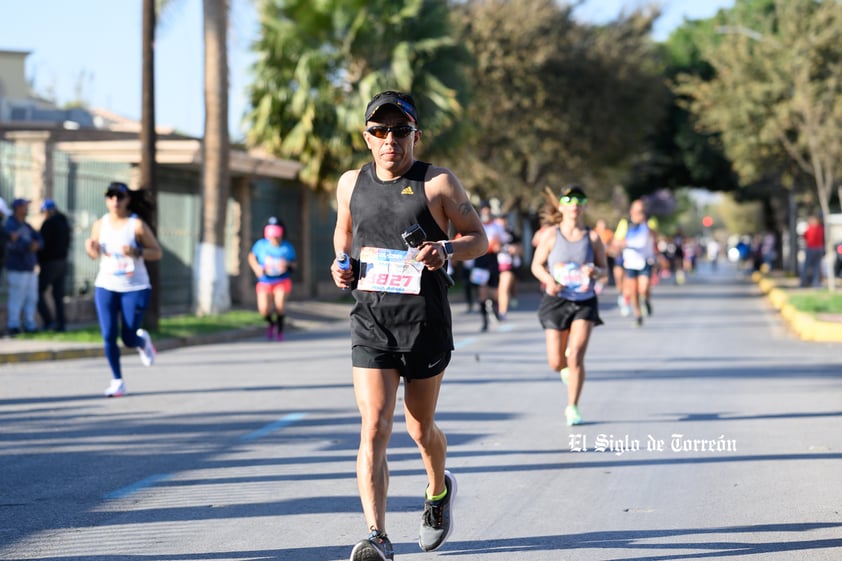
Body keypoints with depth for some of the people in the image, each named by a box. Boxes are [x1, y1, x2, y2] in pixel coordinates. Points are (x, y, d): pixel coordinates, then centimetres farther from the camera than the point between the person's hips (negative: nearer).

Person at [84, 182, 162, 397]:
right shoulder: (100, 225, 3)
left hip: (135, 288, -3)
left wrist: (136, 252, -23)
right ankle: (117, 381, 6)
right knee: (108, 336, -6)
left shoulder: (137, 225, -8)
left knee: (129, 338, -2)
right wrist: (90, 248, -9)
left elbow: (157, 252, -5)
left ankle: (142, 341, 36)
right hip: (106, 287, 3)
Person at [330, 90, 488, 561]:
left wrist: (447, 250, -19)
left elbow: (479, 238, 2)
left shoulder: (438, 183, -4)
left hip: (425, 322, -2)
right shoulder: (351, 183, 7)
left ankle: (439, 491, 46)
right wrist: (342, 263, 5)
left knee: (421, 427, 13)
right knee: (374, 427, -13)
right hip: (371, 321, 2)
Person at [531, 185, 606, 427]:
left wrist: (595, 272, -17)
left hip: (585, 302, 0)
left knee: (576, 356, -14)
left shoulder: (592, 237, 0)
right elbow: (537, 265, 5)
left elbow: (604, 270, 6)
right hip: (557, 301, 0)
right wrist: (549, 280, -15)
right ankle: (567, 368, 40)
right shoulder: (551, 236, -2)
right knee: (556, 363, 1)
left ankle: (572, 408, -1)